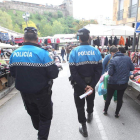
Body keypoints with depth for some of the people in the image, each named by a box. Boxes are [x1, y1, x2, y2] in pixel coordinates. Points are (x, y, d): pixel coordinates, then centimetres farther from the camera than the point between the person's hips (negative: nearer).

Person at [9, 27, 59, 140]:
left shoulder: (14, 54, -3)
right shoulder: (42, 53, -21)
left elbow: (13, 73, 7)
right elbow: (53, 73, -21)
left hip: (24, 92, 6)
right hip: (41, 92, -6)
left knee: (33, 114, 28)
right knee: (46, 116, 15)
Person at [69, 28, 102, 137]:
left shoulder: (74, 52, -15)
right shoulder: (96, 51, -8)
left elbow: (73, 72, -21)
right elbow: (99, 70, -14)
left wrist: (84, 86, -18)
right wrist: (91, 85, -16)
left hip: (79, 84, -2)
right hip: (92, 83, 3)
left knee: (80, 106, 15)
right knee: (90, 101, 29)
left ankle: (84, 129, 26)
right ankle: (90, 115, 55)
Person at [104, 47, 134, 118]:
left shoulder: (113, 60, -18)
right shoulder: (127, 58, -5)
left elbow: (110, 73, -18)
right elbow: (132, 68, 5)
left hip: (113, 83, -3)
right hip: (124, 83, 3)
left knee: (108, 97, 17)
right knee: (120, 98, 16)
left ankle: (105, 111, 34)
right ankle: (117, 113, 29)